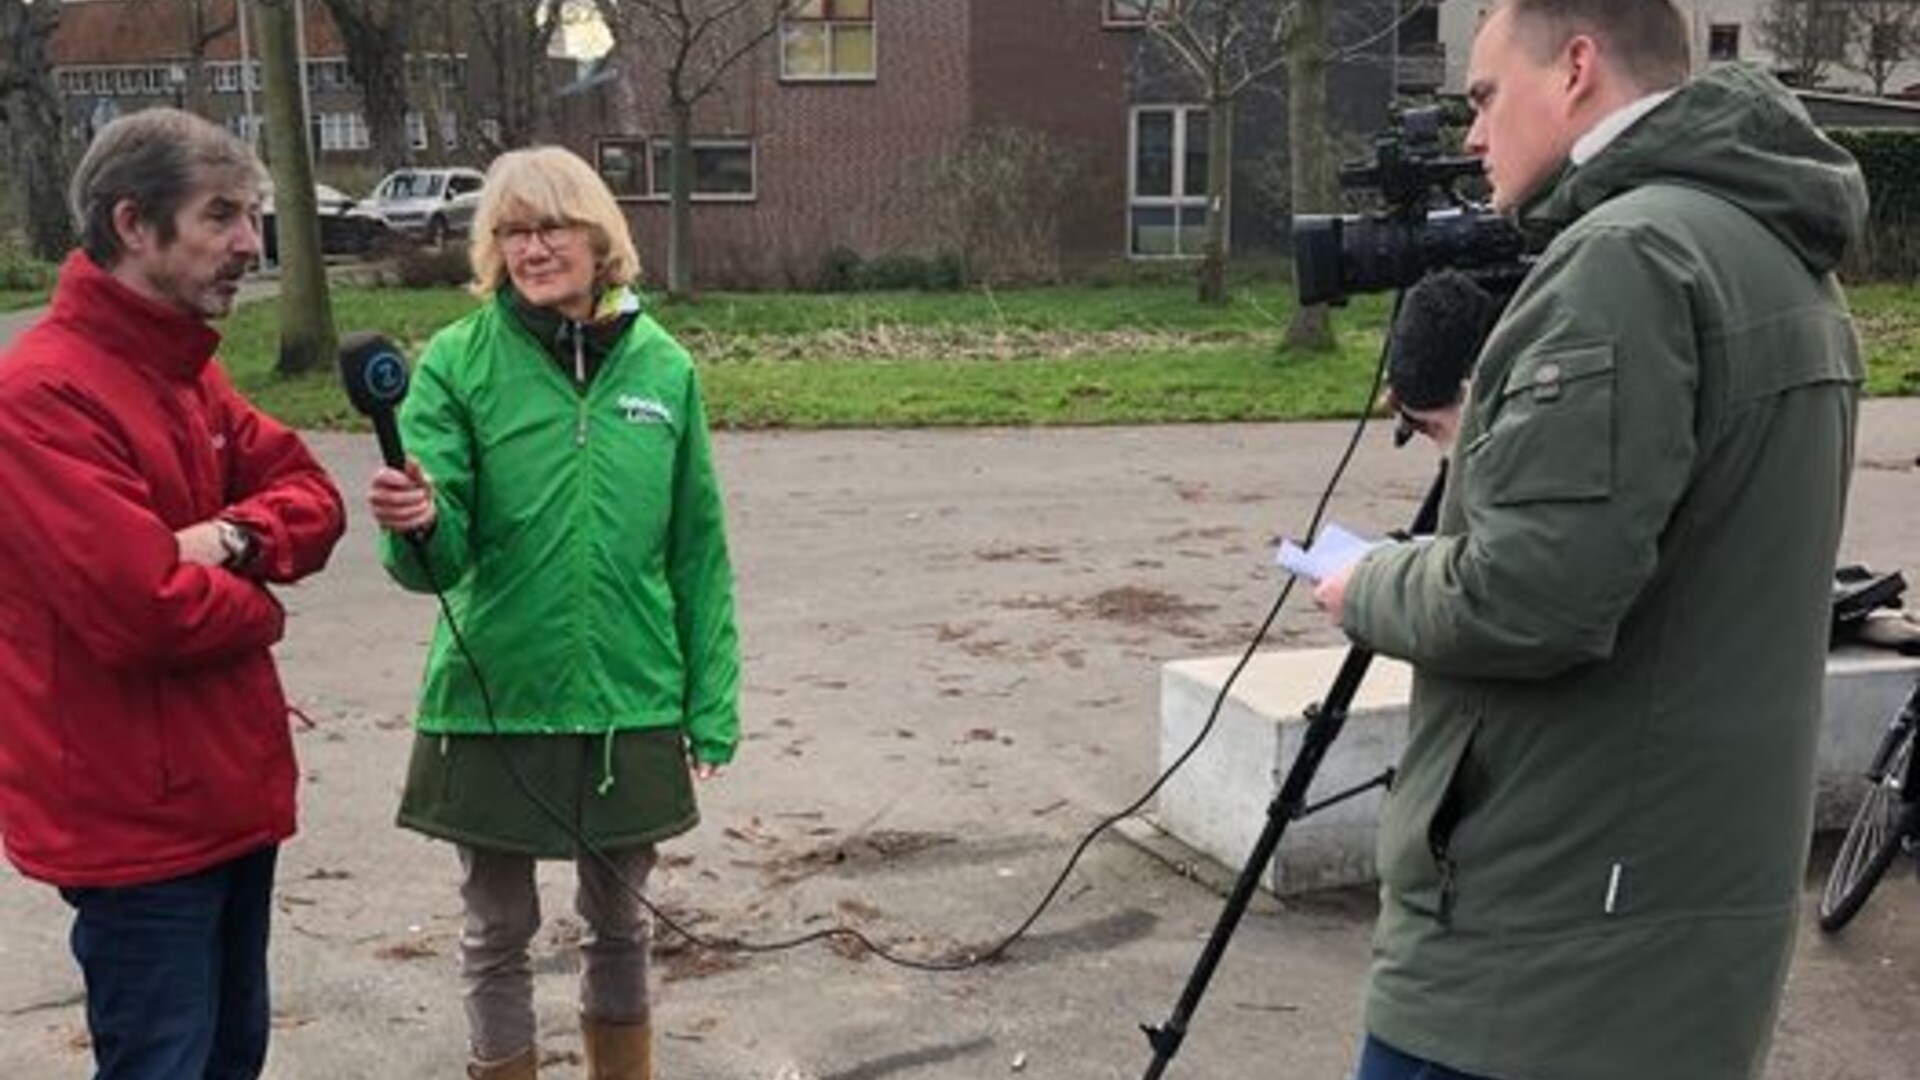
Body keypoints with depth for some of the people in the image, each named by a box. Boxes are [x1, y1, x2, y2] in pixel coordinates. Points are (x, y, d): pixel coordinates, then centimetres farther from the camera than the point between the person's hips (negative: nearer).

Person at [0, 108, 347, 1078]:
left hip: (231, 792, 9)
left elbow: (311, 498, 8)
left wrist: (233, 535, -14)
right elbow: (145, 607, -27)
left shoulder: (187, 368, 10)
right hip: (137, 816, -9)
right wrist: (258, 610, -7)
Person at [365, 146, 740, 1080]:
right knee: (498, 931, 13)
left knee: (618, 921, 19)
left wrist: (712, 707, 2)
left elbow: (698, 553, 3)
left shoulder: (662, 366, -1)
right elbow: (442, 553, -14)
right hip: (493, 705, -2)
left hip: (629, 705, 2)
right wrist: (416, 526, -36)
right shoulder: (458, 362, -7)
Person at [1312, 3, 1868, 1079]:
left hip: (1550, 938, -9)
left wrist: (1371, 588, -7)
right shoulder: (1787, 264, 12)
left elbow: (1530, 597, -25)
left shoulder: (1630, 254, -17)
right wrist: (1486, 439, 14)